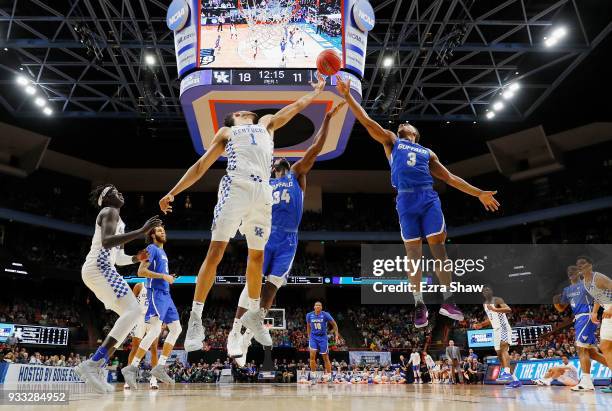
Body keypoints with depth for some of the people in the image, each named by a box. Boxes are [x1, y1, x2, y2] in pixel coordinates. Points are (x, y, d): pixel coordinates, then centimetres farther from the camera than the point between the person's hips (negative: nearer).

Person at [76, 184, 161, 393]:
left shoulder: (115, 217, 28)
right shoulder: (109, 212, -3)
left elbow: (118, 258, 31)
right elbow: (106, 242, -23)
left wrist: (136, 258, 13)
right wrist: (142, 231, -26)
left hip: (101, 269, 10)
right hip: (99, 267, -10)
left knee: (129, 314, 7)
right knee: (133, 311, -20)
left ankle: (97, 369, 2)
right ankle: (91, 364, -26)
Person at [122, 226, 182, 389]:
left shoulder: (162, 252, 23)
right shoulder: (152, 248, -4)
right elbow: (141, 271, -15)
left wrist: (169, 277, 14)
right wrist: (163, 276, -17)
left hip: (166, 294, 10)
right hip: (156, 293, -10)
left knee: (176, 328, 7)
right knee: (155, 331, -20)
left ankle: (159, 367, 8)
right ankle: (131, 368, -16)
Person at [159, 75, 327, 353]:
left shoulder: (267, 124, 33)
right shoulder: (226, 132, 25)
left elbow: (295, 106, 43)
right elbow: (201, 166, 21)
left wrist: (316, 91, 51)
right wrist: (173, 192, 14)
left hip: (263, 192, 3)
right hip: (236, 187, -3)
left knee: (257, 256, 7)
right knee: (215, 251, -12)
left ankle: (253, 314, 23)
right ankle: (196, 318, -6)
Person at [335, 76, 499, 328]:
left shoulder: (427, 153, 27)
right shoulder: (391, 141, 21)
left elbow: (450, 177, 24)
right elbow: (366, 121, 13)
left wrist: (479, 193, 19)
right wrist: (347, 96, 6)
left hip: (429, 198, 2)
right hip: (406, 201, -2)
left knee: (438, 248, -4)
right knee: (413, 253, -1)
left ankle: (448, 300, 3)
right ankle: (419, 304, 7)